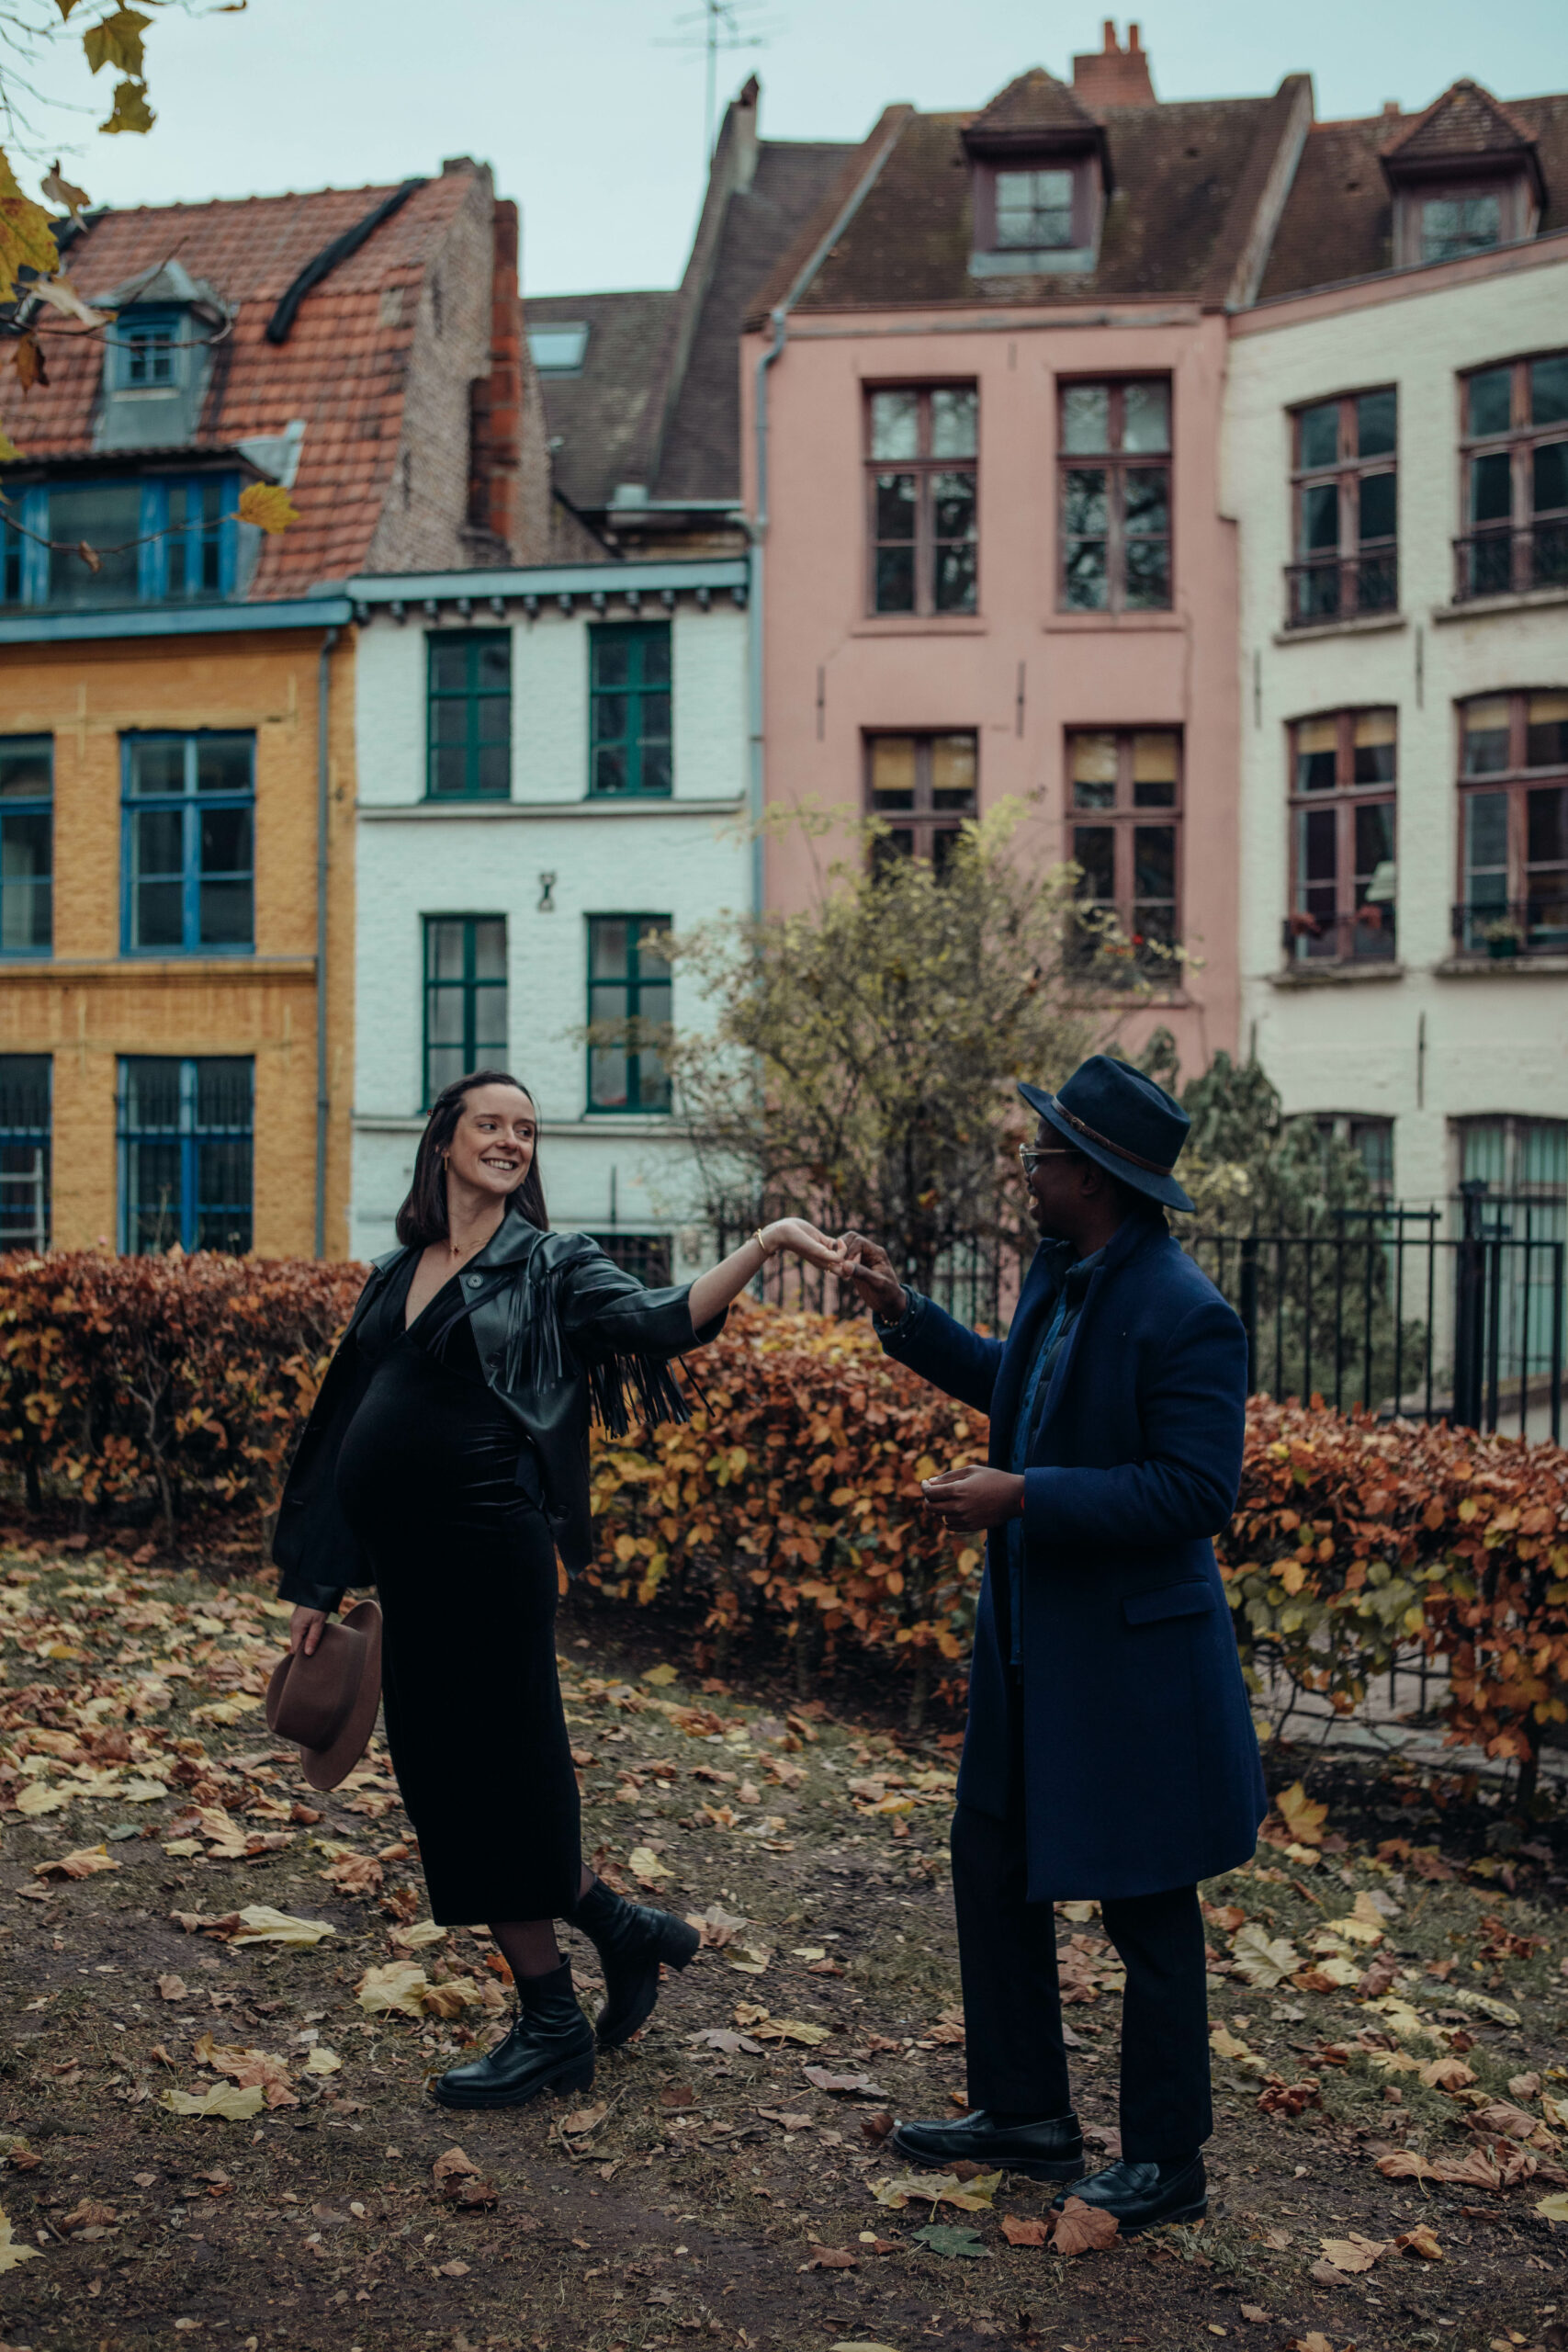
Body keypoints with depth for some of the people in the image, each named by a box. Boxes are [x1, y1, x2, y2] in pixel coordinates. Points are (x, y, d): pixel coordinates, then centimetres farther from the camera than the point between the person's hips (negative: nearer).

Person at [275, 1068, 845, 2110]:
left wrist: (762, 1245, -32)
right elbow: (350, 1427, 16)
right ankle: (624, 1928, 28)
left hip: (487, 1555, -6)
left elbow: (660, 1320, -18)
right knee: (442, 1777, 11)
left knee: (489, 1779, 0)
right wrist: (322, 1584, 16)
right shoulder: (397, 1273, 14)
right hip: (408, 1565, 7)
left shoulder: (552, 1265, -1)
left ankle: (552, 2027, 18)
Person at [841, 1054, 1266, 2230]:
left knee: (1148, 1913, 6)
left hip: (1131, 1659, -9)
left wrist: (1024, 1497, -27)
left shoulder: (1185, 1315, -22)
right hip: (1030, 1641, 9)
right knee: (994, 1868, 18)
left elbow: (1197, 1492, -25)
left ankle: (1166, 2162, 23)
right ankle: (1026, 2113, 34)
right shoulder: (1059, 1273, 4)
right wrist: (905, 1315, 16)